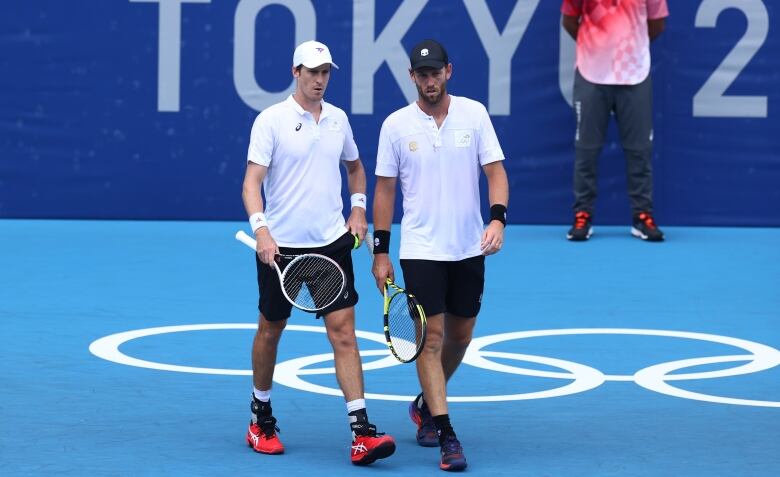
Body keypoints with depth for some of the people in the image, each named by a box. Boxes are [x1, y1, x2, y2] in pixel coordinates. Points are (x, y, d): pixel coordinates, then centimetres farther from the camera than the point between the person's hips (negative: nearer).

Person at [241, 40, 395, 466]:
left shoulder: (337, 119, 7)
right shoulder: (271, 120, -7)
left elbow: (355, 166, 26)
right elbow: (252, 181, -13)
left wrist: (358, 207, 11)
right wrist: (261, 230, -27)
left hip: (331, 241, 3)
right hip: (280, 245, -3)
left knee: (343, 330, -7)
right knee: (270, 330, 11)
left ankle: (361, 433, -12)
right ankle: (261, 416, 32)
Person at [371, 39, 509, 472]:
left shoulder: (474, 114, 0)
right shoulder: (396, 125, -3)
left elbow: (495, 171, -1)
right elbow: (384, 189, 2)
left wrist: (497, 219, -18)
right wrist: (380, 252, -1)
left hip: (469, 249, 2)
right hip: (421, 251, -2)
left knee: (459, 335, 12)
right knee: (430, 338, -9)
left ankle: (426, 405, 36)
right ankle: (447, 437, -9)